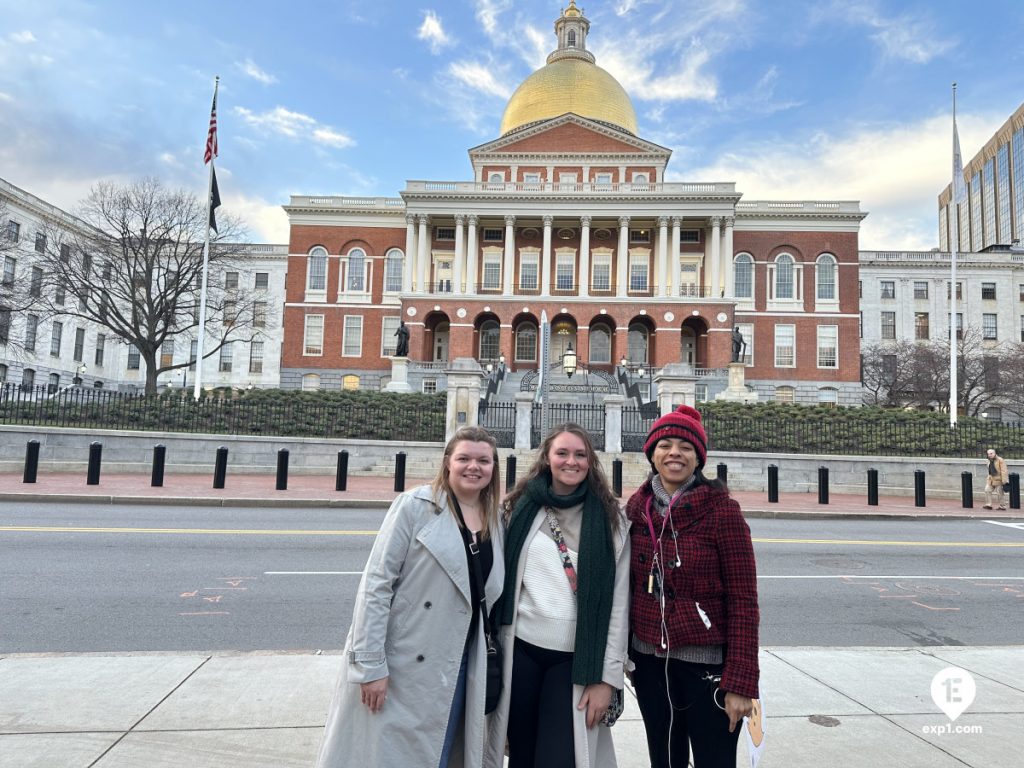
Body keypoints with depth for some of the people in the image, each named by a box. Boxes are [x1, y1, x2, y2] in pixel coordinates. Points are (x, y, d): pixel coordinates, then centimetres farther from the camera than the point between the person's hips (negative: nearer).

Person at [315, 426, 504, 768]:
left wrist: (485, 668, 12)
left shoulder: (495, 521, 5)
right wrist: (371, 664, -16)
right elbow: (376, 583, -13)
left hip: (455, 669, 5)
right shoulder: (415, 506, -11)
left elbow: (490, 599, 12)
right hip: (398, 664, -5)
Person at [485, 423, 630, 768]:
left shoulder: (609, 518, 0)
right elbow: (500, 579, 7)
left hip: (575, 658, -1)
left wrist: (608, 675, -5)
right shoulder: (520, 507, 4)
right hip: (520, 649, 2)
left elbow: (618, 601, -1)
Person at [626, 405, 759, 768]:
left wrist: (740, 682, -14)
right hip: (650, 661, 4)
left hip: (707, 665, -4)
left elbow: (743, 600, -12)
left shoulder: (721, 509, -12)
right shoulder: (637, 507, 1)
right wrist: (624, 654, 10)